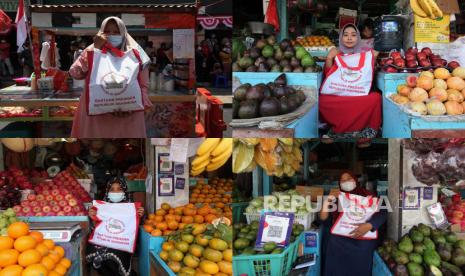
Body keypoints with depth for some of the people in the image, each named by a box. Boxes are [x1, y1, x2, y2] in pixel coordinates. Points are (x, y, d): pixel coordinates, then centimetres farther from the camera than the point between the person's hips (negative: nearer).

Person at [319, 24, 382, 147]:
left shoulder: (364, 55, 11)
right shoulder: (336, 54, 10)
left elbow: (369, 74, 14)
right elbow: (328, 74, 5)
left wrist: (374, 59, 2)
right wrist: (329, 58, -7)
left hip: (358, 96, 1)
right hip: (337, 96, -1)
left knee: (376, 97, -31)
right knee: (323, 101, -33)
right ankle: (357, 131, -16)